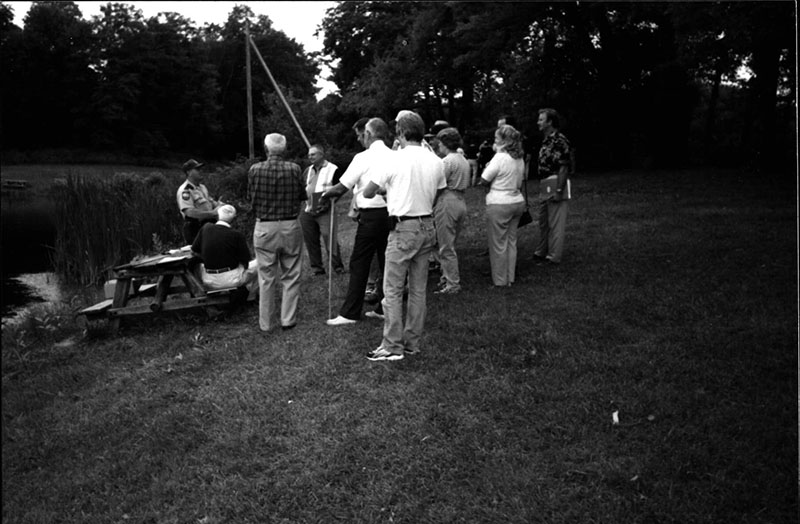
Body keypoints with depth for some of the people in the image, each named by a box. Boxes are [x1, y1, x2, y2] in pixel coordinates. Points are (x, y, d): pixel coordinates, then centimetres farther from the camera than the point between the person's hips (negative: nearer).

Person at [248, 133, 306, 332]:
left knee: (266, 278, 10)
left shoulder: (255, 170, -7)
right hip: (290, 226, 0)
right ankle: (288, 319, 15)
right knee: (291, 276, 12)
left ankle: (266, 323, 17)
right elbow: (303, 196, 2)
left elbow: (250, 197, 4)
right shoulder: (293, 169, -9)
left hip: (264, 228, 1)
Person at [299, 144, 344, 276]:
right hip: (307, 211, 6)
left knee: (330, 239, -10)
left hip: (325, 211, -6)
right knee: (310, 240, 8)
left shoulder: (332, 169, -3)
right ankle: (317, 268, 19)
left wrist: (328, 200, -16)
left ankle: (338, 267, 1)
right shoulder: (308, 171, 16)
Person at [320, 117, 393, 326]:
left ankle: (350, 313, 5)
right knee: (386, 262, 13)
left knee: (359, 264, 1)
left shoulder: (363, 158, -9)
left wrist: (324, 195, 12)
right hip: (391, 213, 5)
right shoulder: (394, 157, 4)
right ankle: (384, 308, 21)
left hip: (371, 216, -5)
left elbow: (341, 188, -7)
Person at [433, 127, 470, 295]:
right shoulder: (464, 160, 13)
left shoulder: (446, 161, -15)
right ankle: (449, 277, 26)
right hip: (461, 201, 9)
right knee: (450, 244, 19)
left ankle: (452, 284, 2)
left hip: (447, 202, -9)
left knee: (446, 247, -2)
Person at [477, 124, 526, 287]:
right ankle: (510, 278, 21)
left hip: (499, 205, -8)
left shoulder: (499, 158, -16)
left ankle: (500, 280, 10)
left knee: (498, 243, 2)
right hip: (518, 202, 8)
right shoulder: (520, 159, 9)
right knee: (511, 241, 14)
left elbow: (483, 181, -13)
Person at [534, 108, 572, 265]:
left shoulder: (559, 140, -14)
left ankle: (554, 257, 5)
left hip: (556, 184, -10)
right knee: (543, 221, 17)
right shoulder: (546, 140, 14)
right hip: (544, 185, 10)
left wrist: (559, 191, -21)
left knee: (555, 223, -2)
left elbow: (564, 167, -18)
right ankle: (542, 252, 28)